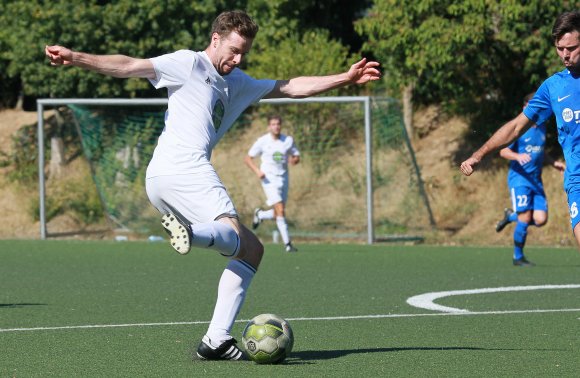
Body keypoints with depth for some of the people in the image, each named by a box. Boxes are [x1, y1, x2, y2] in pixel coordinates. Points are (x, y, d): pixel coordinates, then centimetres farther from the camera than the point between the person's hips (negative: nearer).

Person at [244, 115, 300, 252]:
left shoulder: (288, 140, 3)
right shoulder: (262, 141, -5)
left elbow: (297, 156, 12)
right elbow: (248, 158, 2)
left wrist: (294, 160, -14)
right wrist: (257, 171, -15)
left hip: (283, 178, 4)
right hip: (269, 179, -4)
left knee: (278, 214, 7)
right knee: (280, 211, -16)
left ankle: (259, 215, 39)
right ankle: (287, 243, -12)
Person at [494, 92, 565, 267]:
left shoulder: (541, 127, 13)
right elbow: (503, 151, -8)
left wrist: (553, 163, 18)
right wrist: (518, 156, -26)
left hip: (536, 180, 6)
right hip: (519, 178, -6)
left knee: (540, 219, -7)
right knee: (525, 218, -13)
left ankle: (511, 216, 22)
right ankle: (518, 257, 5)